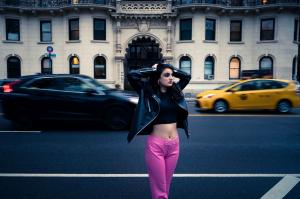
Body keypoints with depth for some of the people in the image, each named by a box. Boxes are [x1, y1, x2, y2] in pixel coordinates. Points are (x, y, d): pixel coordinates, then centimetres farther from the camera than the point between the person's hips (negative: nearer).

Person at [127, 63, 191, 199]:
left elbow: (187, 76, 20)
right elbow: (131, 75, -14)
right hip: (156, 145, -5)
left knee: (166, 185, 18)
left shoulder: (175, 91, 8)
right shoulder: (149, 92, -5)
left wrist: (172, 69, 10)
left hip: (174, 144, 5)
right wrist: (152, 70, -4)